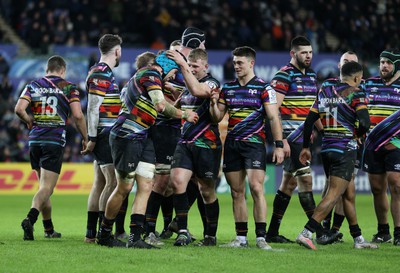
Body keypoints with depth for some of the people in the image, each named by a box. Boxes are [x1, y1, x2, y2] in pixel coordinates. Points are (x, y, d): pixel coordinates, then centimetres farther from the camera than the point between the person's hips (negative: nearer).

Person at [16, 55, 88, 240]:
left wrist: (29, 121, 14)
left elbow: (19, 109, -6)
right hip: (55, 141, -4)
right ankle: (30, 218, -31)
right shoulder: (68, 88, 1)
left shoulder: (33, 86, 8)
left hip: (35, 140, 4)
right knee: (46, 188, -8)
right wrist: (85, 138, 5)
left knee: (44, 186, 17)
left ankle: (49, 229, 23)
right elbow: (78, 116, -7)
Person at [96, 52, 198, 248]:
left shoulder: (142, 74, 20)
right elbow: (161, 106, -21)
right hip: (127, 136, -10)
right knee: (124, 188, -2)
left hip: (141, 138, 10)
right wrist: (184, 115, -9)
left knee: (146, 186, 0)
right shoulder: (151, 74, -11)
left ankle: (135, 238, -5)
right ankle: (104, 234, 12)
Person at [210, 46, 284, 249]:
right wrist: (214, 103, -6)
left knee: (256, 188, -15)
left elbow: (274, 118, -5)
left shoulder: (263, 88, -3)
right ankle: (241, 238, 9)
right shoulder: (227, 88, 12)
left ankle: (261, 237, -13)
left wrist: (279, 145, -11)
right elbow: (217, 117, 14)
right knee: (237, 193, 5)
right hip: (231, 144, 5)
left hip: (254, 143, -5)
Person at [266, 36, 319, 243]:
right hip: (291, 137, -9)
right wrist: (281, 141, -21)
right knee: (305, 180, -11)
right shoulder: (284, 76, -11)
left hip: (304, 137, 9)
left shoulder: (311, 75, 15)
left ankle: (273, 232, 16)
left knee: (289, 183, 10)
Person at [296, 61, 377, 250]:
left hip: (326, 149, 7)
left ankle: (358, 239, 21)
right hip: (345, 149, -7)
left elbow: (309, 121, 8)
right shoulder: (355, 94, -7)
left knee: (347, 194, 16)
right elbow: (364, 123, -20)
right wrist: (358, 135, 2)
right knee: (334, 195, -8)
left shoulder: (324, 91, 10)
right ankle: (306, 233, -19)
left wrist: (305, 147, 15)